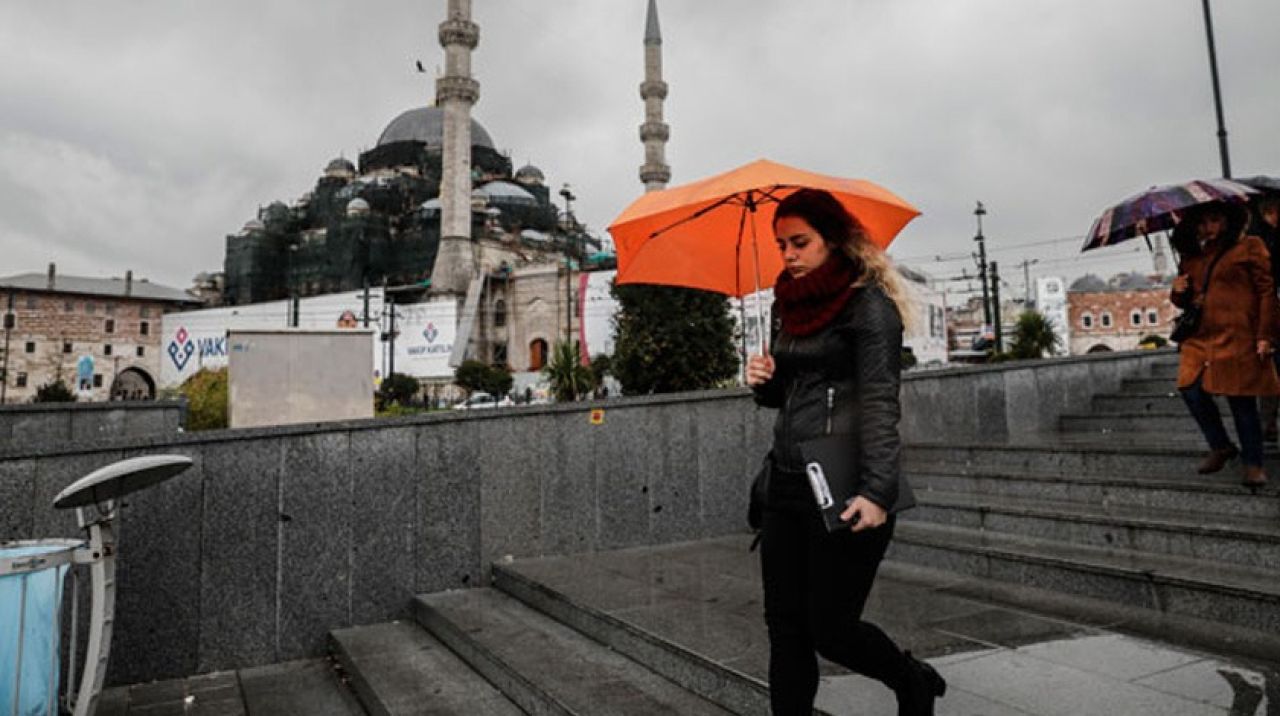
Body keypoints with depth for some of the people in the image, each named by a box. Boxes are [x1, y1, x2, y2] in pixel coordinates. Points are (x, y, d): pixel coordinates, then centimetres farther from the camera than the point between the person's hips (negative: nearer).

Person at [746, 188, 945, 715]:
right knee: (785, 628, 7)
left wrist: (876, 491, -24)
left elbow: (880, 403, -15)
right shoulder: (789, 304, 14)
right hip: (786, 487, 7)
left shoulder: (868, 303, -7)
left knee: (830, 629, 2)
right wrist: (764, 381, -1)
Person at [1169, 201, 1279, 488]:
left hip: (1237, 338, -5)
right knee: (1192, 392, -5)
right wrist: (1178, 291, 0)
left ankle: (1253, 463, 11)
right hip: (1199, 339, 5)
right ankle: (1220, 447, 17)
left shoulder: (1249, 247, 3)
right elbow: (1184, 301, 25)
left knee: (1242, 401, -2)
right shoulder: (1191, 257, 16)